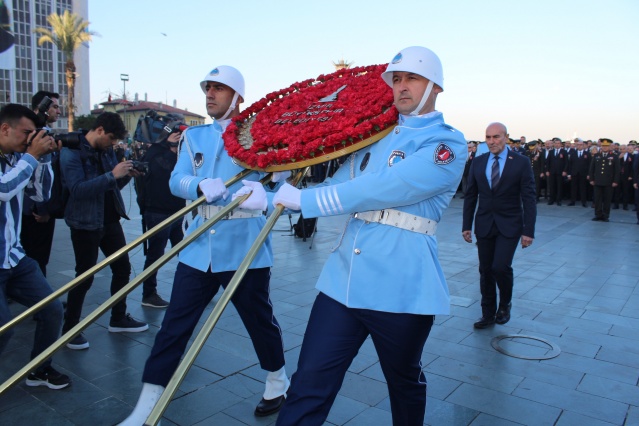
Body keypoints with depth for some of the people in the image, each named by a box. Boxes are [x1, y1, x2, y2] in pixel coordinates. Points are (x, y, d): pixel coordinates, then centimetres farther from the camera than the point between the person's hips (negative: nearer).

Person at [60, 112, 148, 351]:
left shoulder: (106, 150, 8)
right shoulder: (71, 152, -13)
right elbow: (77, 189, -25)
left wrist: (127, 175, -6)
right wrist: (112, 174, -29)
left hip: (110, 220, 7)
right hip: (85, 223, -7)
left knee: (122, 268, 11)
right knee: (85, 276, -2)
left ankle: (118, 319, 26)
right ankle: (69, 328, 14)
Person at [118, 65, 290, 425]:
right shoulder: (194, 136, 12)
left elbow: (281, 172, -7)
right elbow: (176, 180, 0)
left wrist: (262, 192, -28)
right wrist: (200, 185, -22)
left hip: (244, 247, -3)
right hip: (200, 246, 4)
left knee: (260, 318, 12)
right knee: (175, 324, 5)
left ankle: (278, 382, 38)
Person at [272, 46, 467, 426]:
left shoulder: (448, 144, -7)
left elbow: (382, 190, -20)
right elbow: (339, 186, 11)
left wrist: (303, 200, -17)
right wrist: (274, 197, -3)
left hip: (401, 291, -4)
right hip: (343, 280, 5)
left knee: (405, 383, 19)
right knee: (310, 384, 3)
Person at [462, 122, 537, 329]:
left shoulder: (521, 162, -4)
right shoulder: (478, 162, 5)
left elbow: (529, 198, -5)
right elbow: (470, 196, 8)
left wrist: (528, 230, -10)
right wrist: (467, 225, 3)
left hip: (509, 225, -3)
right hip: (484, 225, 3)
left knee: (500, 267, -15)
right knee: (485, 271, 7)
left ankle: (505, 304, 15)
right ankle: (488, 314, 21)